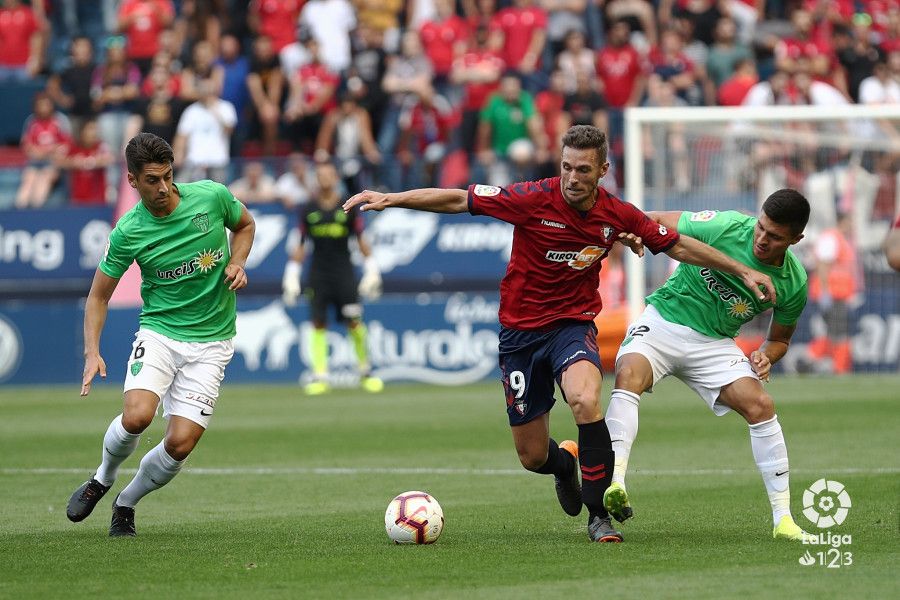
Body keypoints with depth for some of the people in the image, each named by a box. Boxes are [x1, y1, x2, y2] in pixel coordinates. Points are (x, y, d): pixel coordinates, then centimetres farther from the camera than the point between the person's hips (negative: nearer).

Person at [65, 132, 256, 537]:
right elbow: (99, 295, 2)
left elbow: (245, 225, 17)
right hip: (159, 332, -1)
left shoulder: (212, 196, -7)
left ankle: (126, 503, 19)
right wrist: (93, 352, -12)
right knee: (137, 416, -27)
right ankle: (103, 479, 6)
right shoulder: (128, 233, -9)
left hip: (211, 341, 1)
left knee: (180, 444, -10)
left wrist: (236, 263, -3)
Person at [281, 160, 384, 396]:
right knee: (318, 324, -3)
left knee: (354, 322, -7)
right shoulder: (308, 210, 5)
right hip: (318, 276, 1)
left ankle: (365, 372, 8)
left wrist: (372, 272, 3)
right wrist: (291, 277, 6)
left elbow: (361, 241, 7)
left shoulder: (348, 208, 3)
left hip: (344, 274, -1)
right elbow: (300, 246, 10)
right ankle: (320, 376, -2)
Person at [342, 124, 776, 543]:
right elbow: (458, 200, -13)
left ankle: (599, 515, -18)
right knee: (532, 458, 4)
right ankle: (565, 462, 45)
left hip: (573, 324, 0)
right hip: (520, 330, 0)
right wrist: (390, 199, -19)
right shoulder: (533, 199, -16)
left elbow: (678, 246, 6)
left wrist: (742, 271, 6)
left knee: (586, 401, -33)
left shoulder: (617, 215, -8)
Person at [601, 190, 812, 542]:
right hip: (662, 323, -2)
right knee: (629, 374, -32)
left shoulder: (793, 284, -6)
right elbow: (659, 223, -2)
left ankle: (783, 519, -7)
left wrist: (766, 356, -11)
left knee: (760, 405, -17)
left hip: (714, 344, 2)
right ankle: (616, 486, -43)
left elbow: (780, 338, 12)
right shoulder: (725, 226, -15)